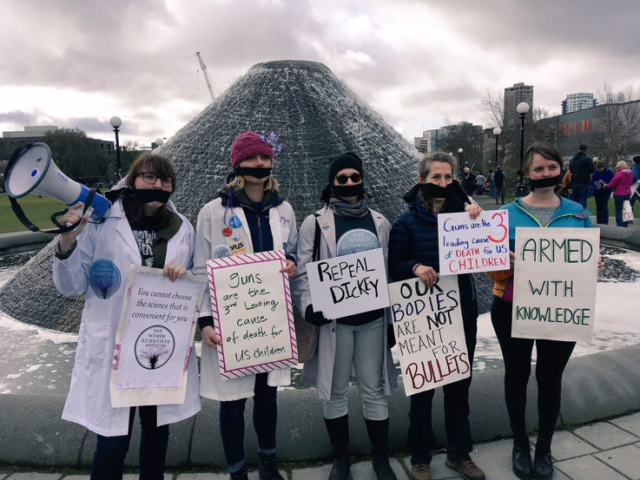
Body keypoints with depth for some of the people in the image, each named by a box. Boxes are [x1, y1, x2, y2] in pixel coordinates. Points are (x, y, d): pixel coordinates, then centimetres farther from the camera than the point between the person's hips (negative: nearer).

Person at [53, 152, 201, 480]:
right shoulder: (101, 222, -6)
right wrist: (67, 242, -20)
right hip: (114, 348, -3)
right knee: (113, 441, 3)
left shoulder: (182, 228, 3)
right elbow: (71, 287, -3)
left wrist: (184, 276, -11)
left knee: (157, 428, 18)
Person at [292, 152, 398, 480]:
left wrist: (394, 319, 9)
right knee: (334, 390, 10)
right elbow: (302, 272, -4)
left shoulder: (379, 222, 7)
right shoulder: (315, 222, -2)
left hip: (372, 318, 2)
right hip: (334, 319, -2)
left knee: (374, 390, 11)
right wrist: (309, 306, -21)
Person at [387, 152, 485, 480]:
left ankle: (460, 453, 36)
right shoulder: (407, 221, -6)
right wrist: (415, 267, -27)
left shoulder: (462, 212, 3)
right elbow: (394, 267, -7)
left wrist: (475, 220, -17)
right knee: (423, 387, 10)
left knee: (459, 386, 16)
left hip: (463, 312, 3)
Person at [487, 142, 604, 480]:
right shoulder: (507, 214, -5)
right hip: (513, 310, -1)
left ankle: (545, 447, 34)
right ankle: (520, 444, 33)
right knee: (517, 375, 12)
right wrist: (507, 262, -26)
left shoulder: (578, 214, 3)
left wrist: (593, 268, -13)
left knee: (550, 377, 13)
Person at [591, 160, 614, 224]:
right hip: (597, 192, 3)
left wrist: (605, 183, -21)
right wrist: (595, 184, -17)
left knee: (604, 207, -2)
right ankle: (599, 221, 17)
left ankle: (605, 222, 5)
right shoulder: (595, 172, -2)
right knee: (598, 207, 9)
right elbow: (592, 181, 3)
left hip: (605, 192, -3)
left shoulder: (608, 171, -9)